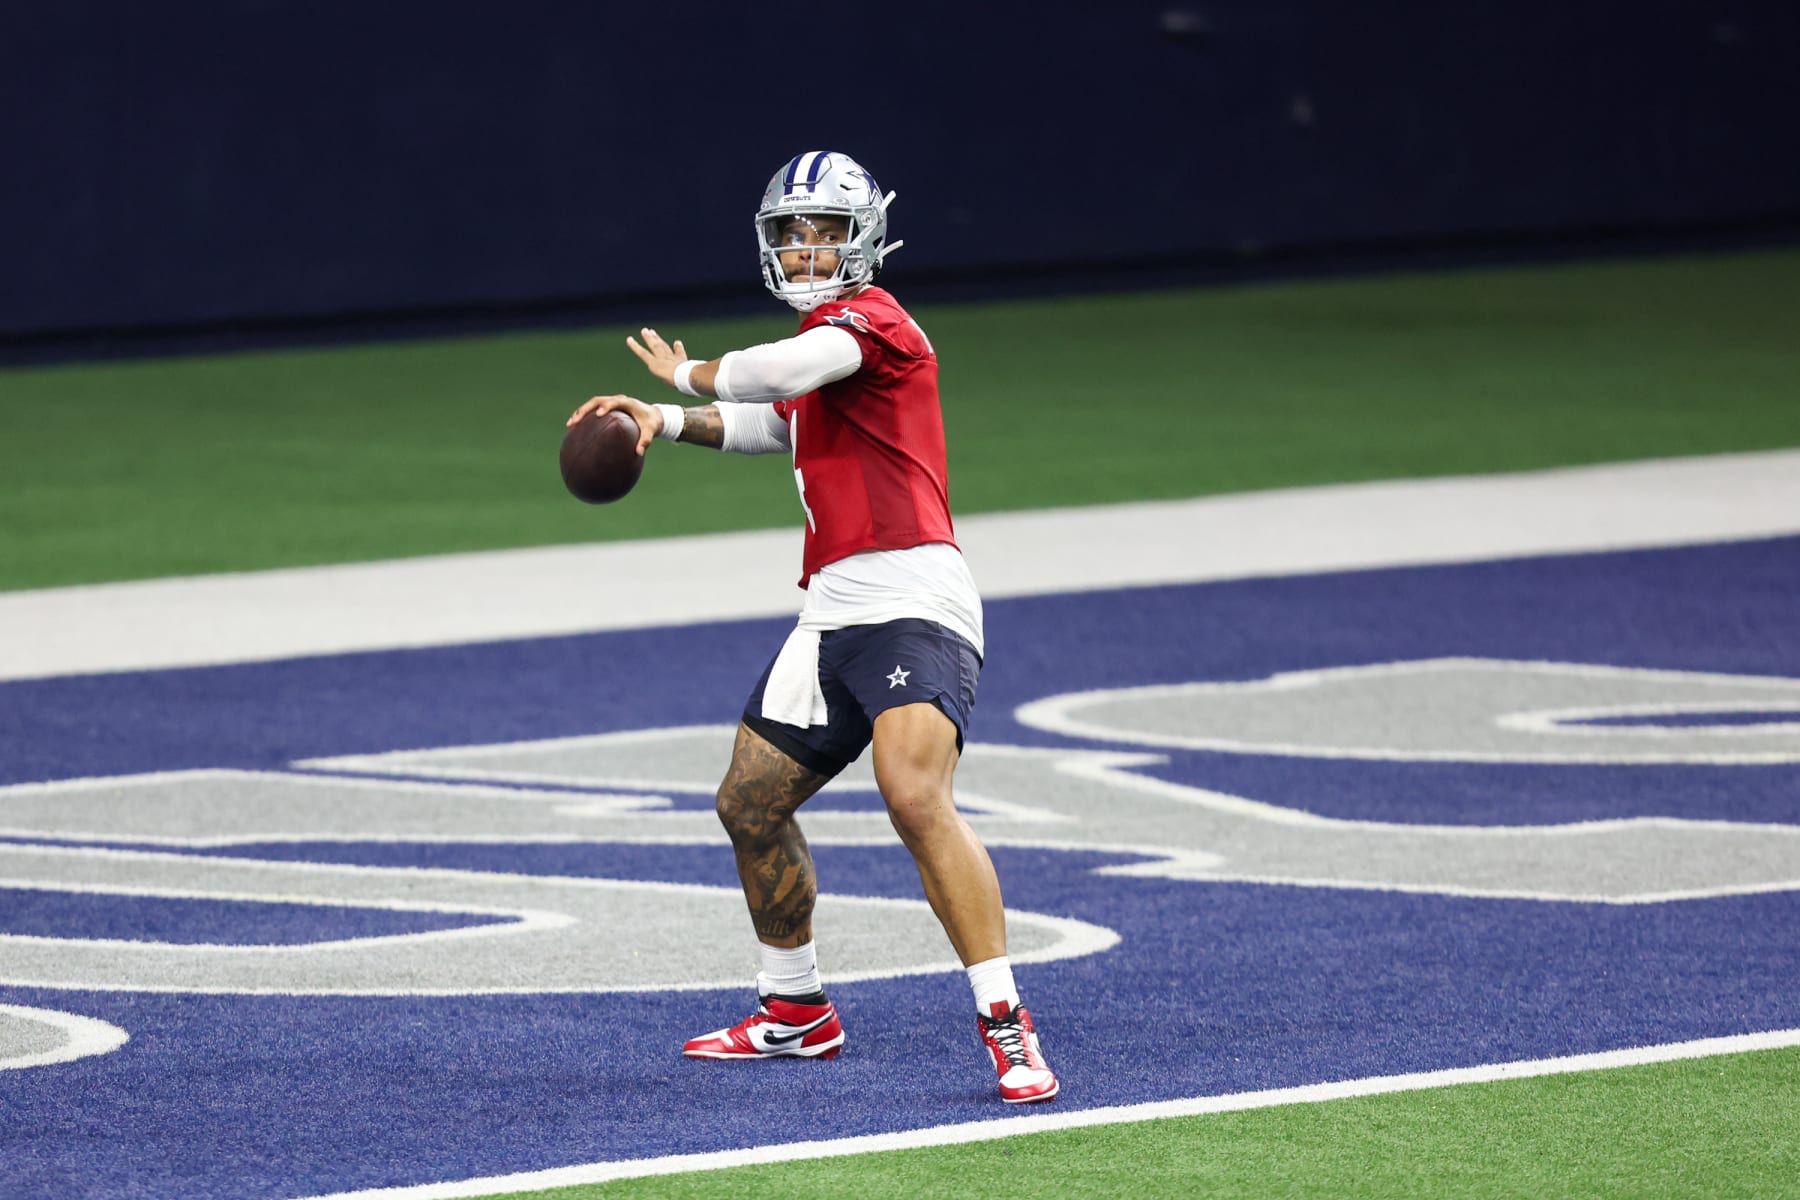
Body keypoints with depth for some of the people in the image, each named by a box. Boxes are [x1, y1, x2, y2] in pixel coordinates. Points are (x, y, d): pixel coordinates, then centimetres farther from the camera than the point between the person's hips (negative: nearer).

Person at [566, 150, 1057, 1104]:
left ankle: (1007, 1027, -26)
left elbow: (782, 374, -28)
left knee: (915, 795, -28)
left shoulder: (871, 320, -8)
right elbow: (771, 422, 42)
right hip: (834, 613, 10)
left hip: (912, 604, -10)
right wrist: (666, 419, 26)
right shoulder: (820, 338, 22)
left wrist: (685, 375, -8)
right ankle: (797, 1013, 34)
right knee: (750, 805, 16)